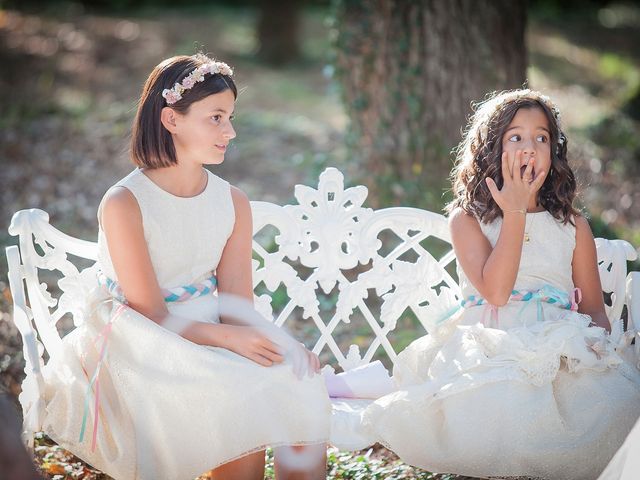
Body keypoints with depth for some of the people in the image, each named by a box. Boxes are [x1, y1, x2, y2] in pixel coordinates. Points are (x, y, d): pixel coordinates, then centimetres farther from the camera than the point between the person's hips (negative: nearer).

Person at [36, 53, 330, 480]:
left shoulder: (233, 203, 1)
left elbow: (238, 308, -1)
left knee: (301, 386, -20)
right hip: (144, 354, -5)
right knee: (243, 401, -28)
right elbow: (152, 316, -16)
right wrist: (229, 337, -28)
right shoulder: (123, 204, -15)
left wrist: (281, 345, -21)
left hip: (210, 338, 5)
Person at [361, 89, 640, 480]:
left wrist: (600, 342, -8)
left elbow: (594, 308, 16)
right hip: (489, 349, -3)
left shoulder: (573, 226, 15)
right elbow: (494, 291, -10)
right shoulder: (467, 220, 6)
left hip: (562, 352, 3)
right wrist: (515, 213, -8)